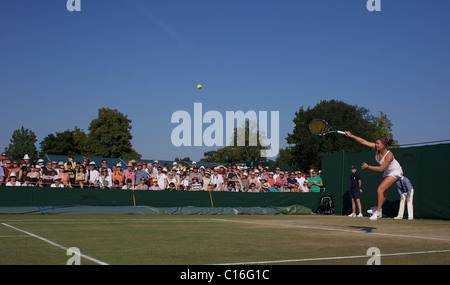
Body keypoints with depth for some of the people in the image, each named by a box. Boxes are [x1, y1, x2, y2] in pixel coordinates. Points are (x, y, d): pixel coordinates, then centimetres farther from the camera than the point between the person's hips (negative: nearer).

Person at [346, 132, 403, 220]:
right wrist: (351, 135, -19)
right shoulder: (376, 148, -18)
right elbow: (363, 141, -15)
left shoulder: (389, 155, -35)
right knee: (382, 192, 14)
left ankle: (378, 212, -9)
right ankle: (379, 210, 27)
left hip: (395, 172, -8)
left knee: (380, 189, -17)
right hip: (387, 172, 8)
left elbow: (380, 169, -30)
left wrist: (367, 167, -23)